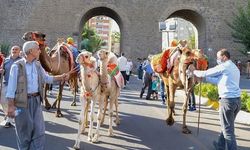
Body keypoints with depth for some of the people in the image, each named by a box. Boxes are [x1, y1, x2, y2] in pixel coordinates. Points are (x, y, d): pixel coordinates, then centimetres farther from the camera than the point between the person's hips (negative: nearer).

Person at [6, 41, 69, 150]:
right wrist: (10, 106, -14)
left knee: (39, 131, 6)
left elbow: (46, 78, 21)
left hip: (36, 100, 6)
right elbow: (11, 87, -11)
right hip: (23, 102, -6)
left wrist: (61, 77, 7)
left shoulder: (37, 65, 7)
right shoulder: (17, 66, -12)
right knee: (24, 131, 7)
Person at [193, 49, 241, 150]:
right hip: (237, 99, 9)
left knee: (228, 129, -1)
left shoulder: (223, 66, -8)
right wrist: (204, 78, 23)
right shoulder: (235, 68, 18)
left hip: (227, 100, -9)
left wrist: (195, 72, 16)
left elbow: (206, 73, -2)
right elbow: (220, 80, 22)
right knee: (227, 126, 20)